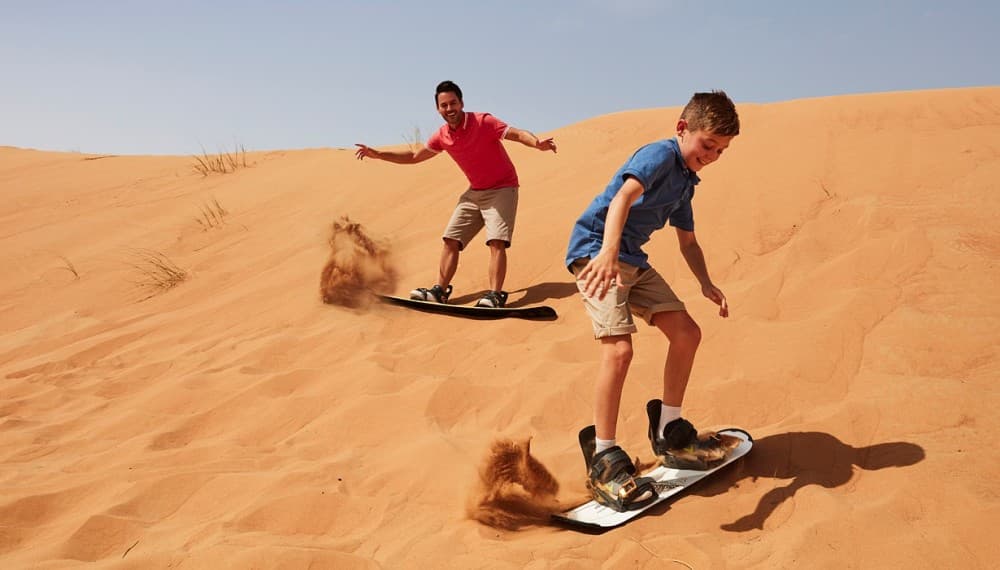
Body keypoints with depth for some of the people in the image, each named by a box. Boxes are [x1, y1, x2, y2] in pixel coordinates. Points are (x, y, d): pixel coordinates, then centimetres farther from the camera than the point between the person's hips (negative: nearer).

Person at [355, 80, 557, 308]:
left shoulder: (483, 122, -18)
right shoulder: (442, 136, 0)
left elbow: (517, 133, -26)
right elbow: (414, 156, 13)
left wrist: (537, 143, -48)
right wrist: (378, 154, 10)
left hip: (502, 188, -6)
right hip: (474, 192, 7)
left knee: (496, 241, -21)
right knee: (451, 240, 1)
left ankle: (495, 295, -24)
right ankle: (440, 291, 5)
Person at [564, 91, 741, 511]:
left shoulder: (685, 181, 16)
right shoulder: (661, 154, -13)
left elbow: (688, 242, 23)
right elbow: (624, 195, -33)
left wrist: (706, 282, 5)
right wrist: (608, 251, -49)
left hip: (632, 260, 10)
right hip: (596, 251, -10)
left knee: (686, 332, 6)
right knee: (619, 346, -23)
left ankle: (668, 433, 21)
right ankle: (603, 459, -13)